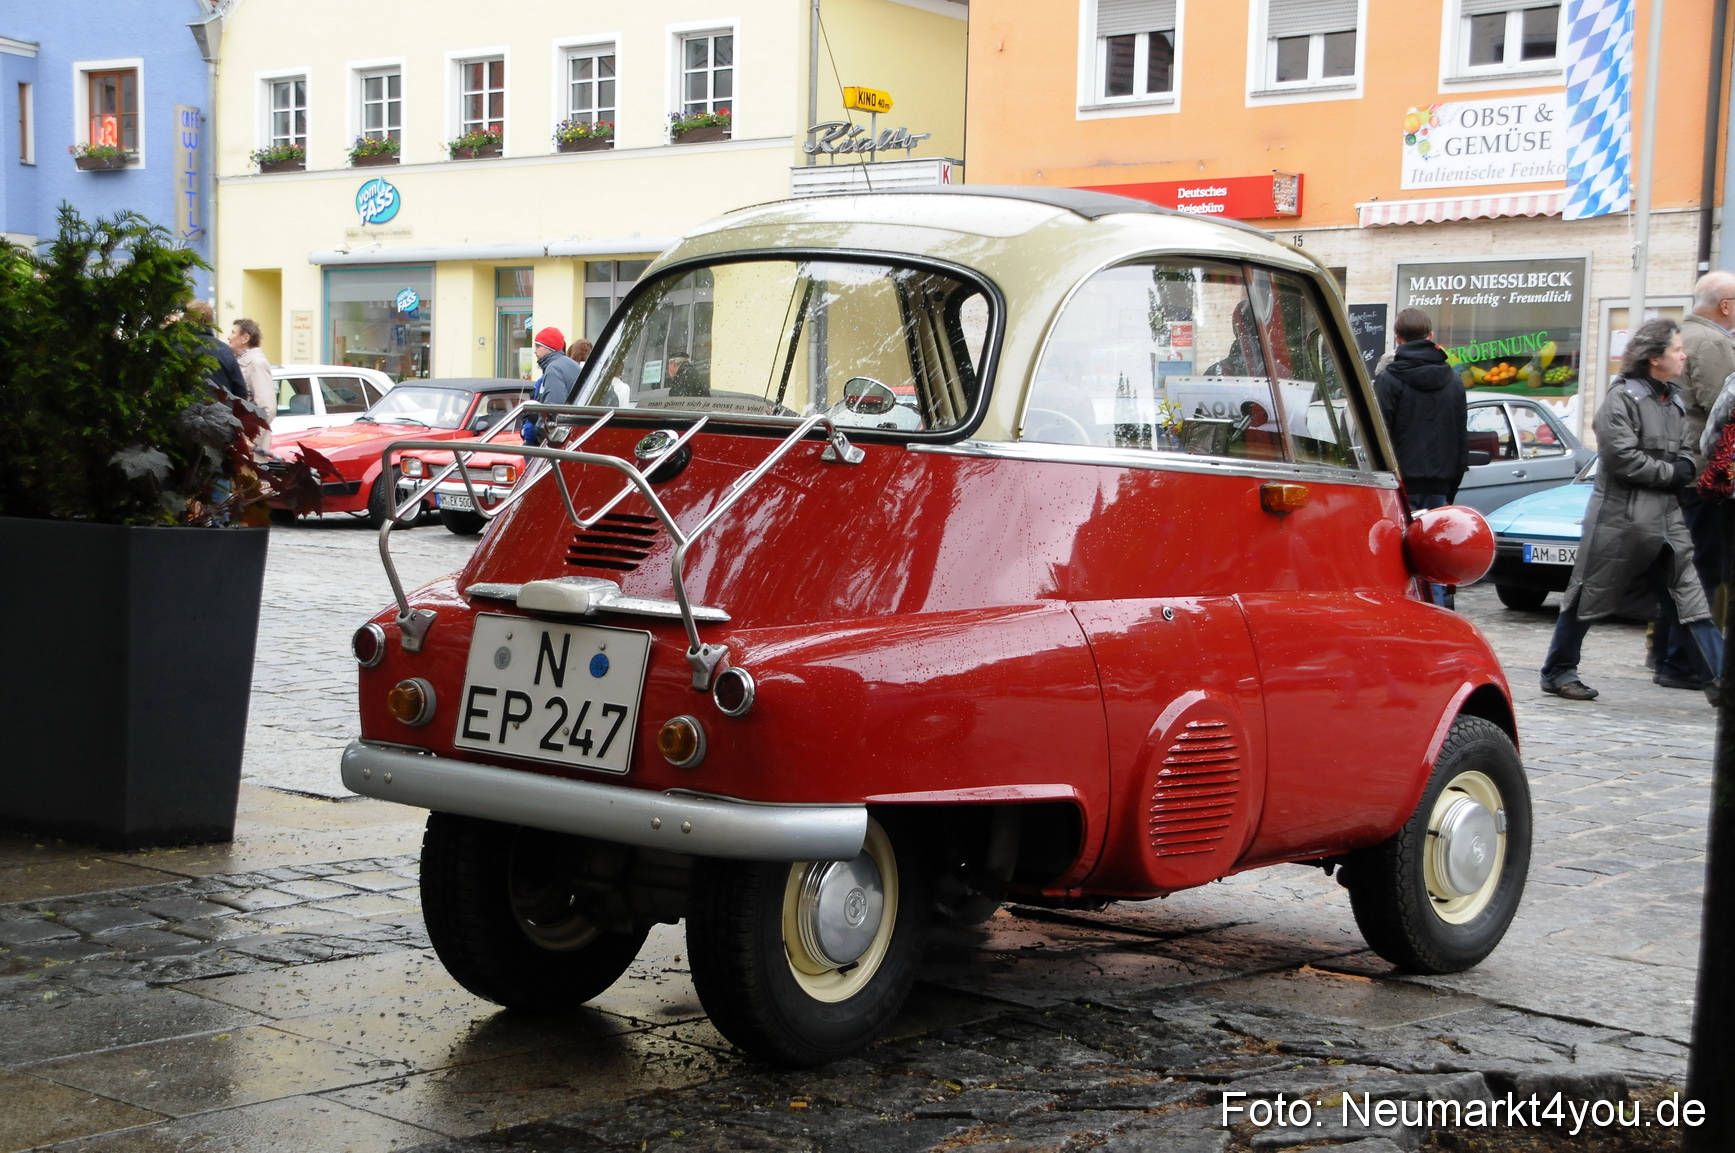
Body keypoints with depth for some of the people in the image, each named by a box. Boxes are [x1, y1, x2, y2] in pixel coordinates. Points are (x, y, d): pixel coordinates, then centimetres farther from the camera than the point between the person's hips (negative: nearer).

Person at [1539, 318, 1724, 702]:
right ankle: (1557, 672, 15)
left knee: (1688, 599, 2)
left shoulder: (1674, 400, 15)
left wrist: (1686, 468, 1)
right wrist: (1670, 473, -11)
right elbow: (1622, 457, -18)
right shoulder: (1622, 398, -10)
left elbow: (1683, 451, 23)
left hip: (1666, 517, 7)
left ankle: (1719, 680, 0)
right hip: (1620, 515, -7)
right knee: (1589, 598, 3)